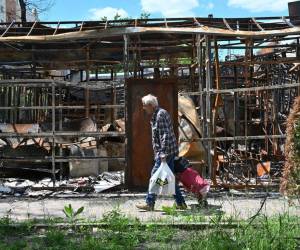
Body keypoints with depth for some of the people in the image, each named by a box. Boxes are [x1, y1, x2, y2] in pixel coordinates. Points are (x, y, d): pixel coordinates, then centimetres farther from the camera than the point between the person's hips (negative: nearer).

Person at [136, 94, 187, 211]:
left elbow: (165, 135, -22)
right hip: (170, 151, 10)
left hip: (165, 152, -10)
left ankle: (149, 204, -1)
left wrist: (163, 153, -25)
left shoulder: (160, 115, -15)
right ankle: (180, 203, 17)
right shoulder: (157, 114, 18)